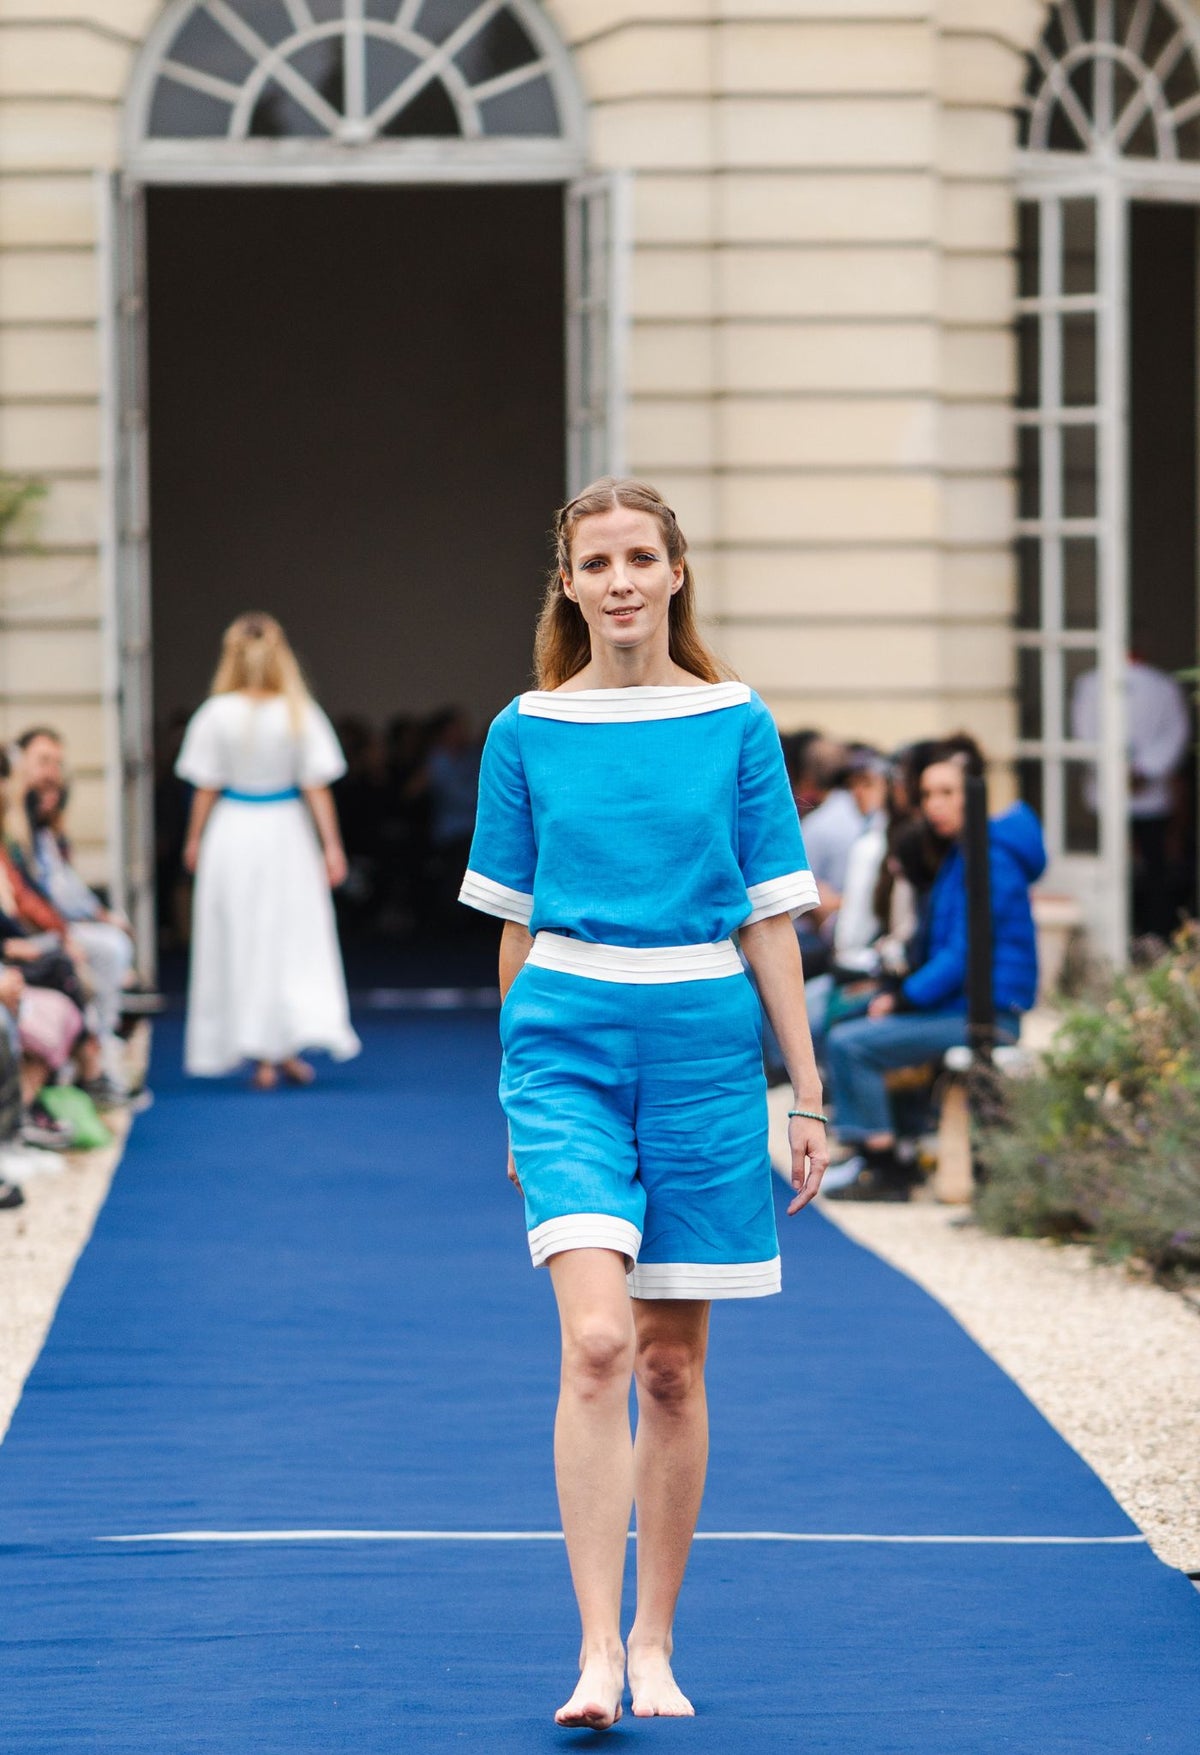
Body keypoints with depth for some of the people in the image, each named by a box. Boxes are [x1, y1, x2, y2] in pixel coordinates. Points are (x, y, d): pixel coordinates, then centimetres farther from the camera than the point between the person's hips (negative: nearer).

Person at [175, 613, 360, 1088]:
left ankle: (263, 1059, 6)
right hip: (286, 834, 1)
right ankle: (288, 1050, 3)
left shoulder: (217, 714, -9)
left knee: (238, 942, 7)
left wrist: (195, 839, 9)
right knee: (294, 941, 10)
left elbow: (206, 788, -3)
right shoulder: (300, 714, -6)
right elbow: (316, 786, -6)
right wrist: (332, 844, 0)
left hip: (231, 834, -1)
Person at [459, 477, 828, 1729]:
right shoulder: (526, 732, 4)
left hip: (702, 1039, 1)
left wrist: (806, 1092, 3)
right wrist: (519, 1097, 14)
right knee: (596, 1341, -16)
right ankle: (596, 1654, -16)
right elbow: (516, 924, 11)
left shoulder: (736, 725, 3)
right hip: (567, 1037, -1)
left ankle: (655, 1646, 18)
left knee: (673, 1363, 6)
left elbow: (769, 920, 5)